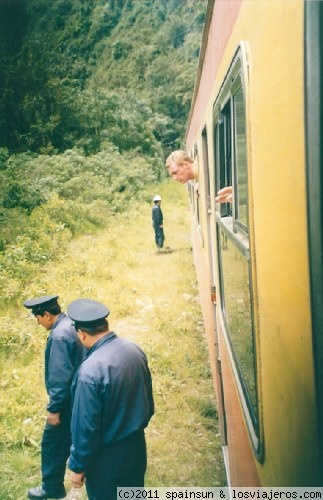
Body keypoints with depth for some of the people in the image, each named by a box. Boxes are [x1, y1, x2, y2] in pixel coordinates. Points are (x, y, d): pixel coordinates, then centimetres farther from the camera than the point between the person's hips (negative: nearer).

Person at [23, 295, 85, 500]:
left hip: (68, 400, -9)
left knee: (53, 443, 9)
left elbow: (61, 376, -26)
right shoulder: (74, 325, 3)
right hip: (80, 395, 9)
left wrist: (54, 408, -18)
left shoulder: (59, 335, -26)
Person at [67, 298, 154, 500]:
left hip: (107, 457, -6)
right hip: (137, 445, 7)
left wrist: (78, 466, -8)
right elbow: (149, 400, 6)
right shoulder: (135, 350, -7)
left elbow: (86, 426, -22)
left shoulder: (91, 370, -29)